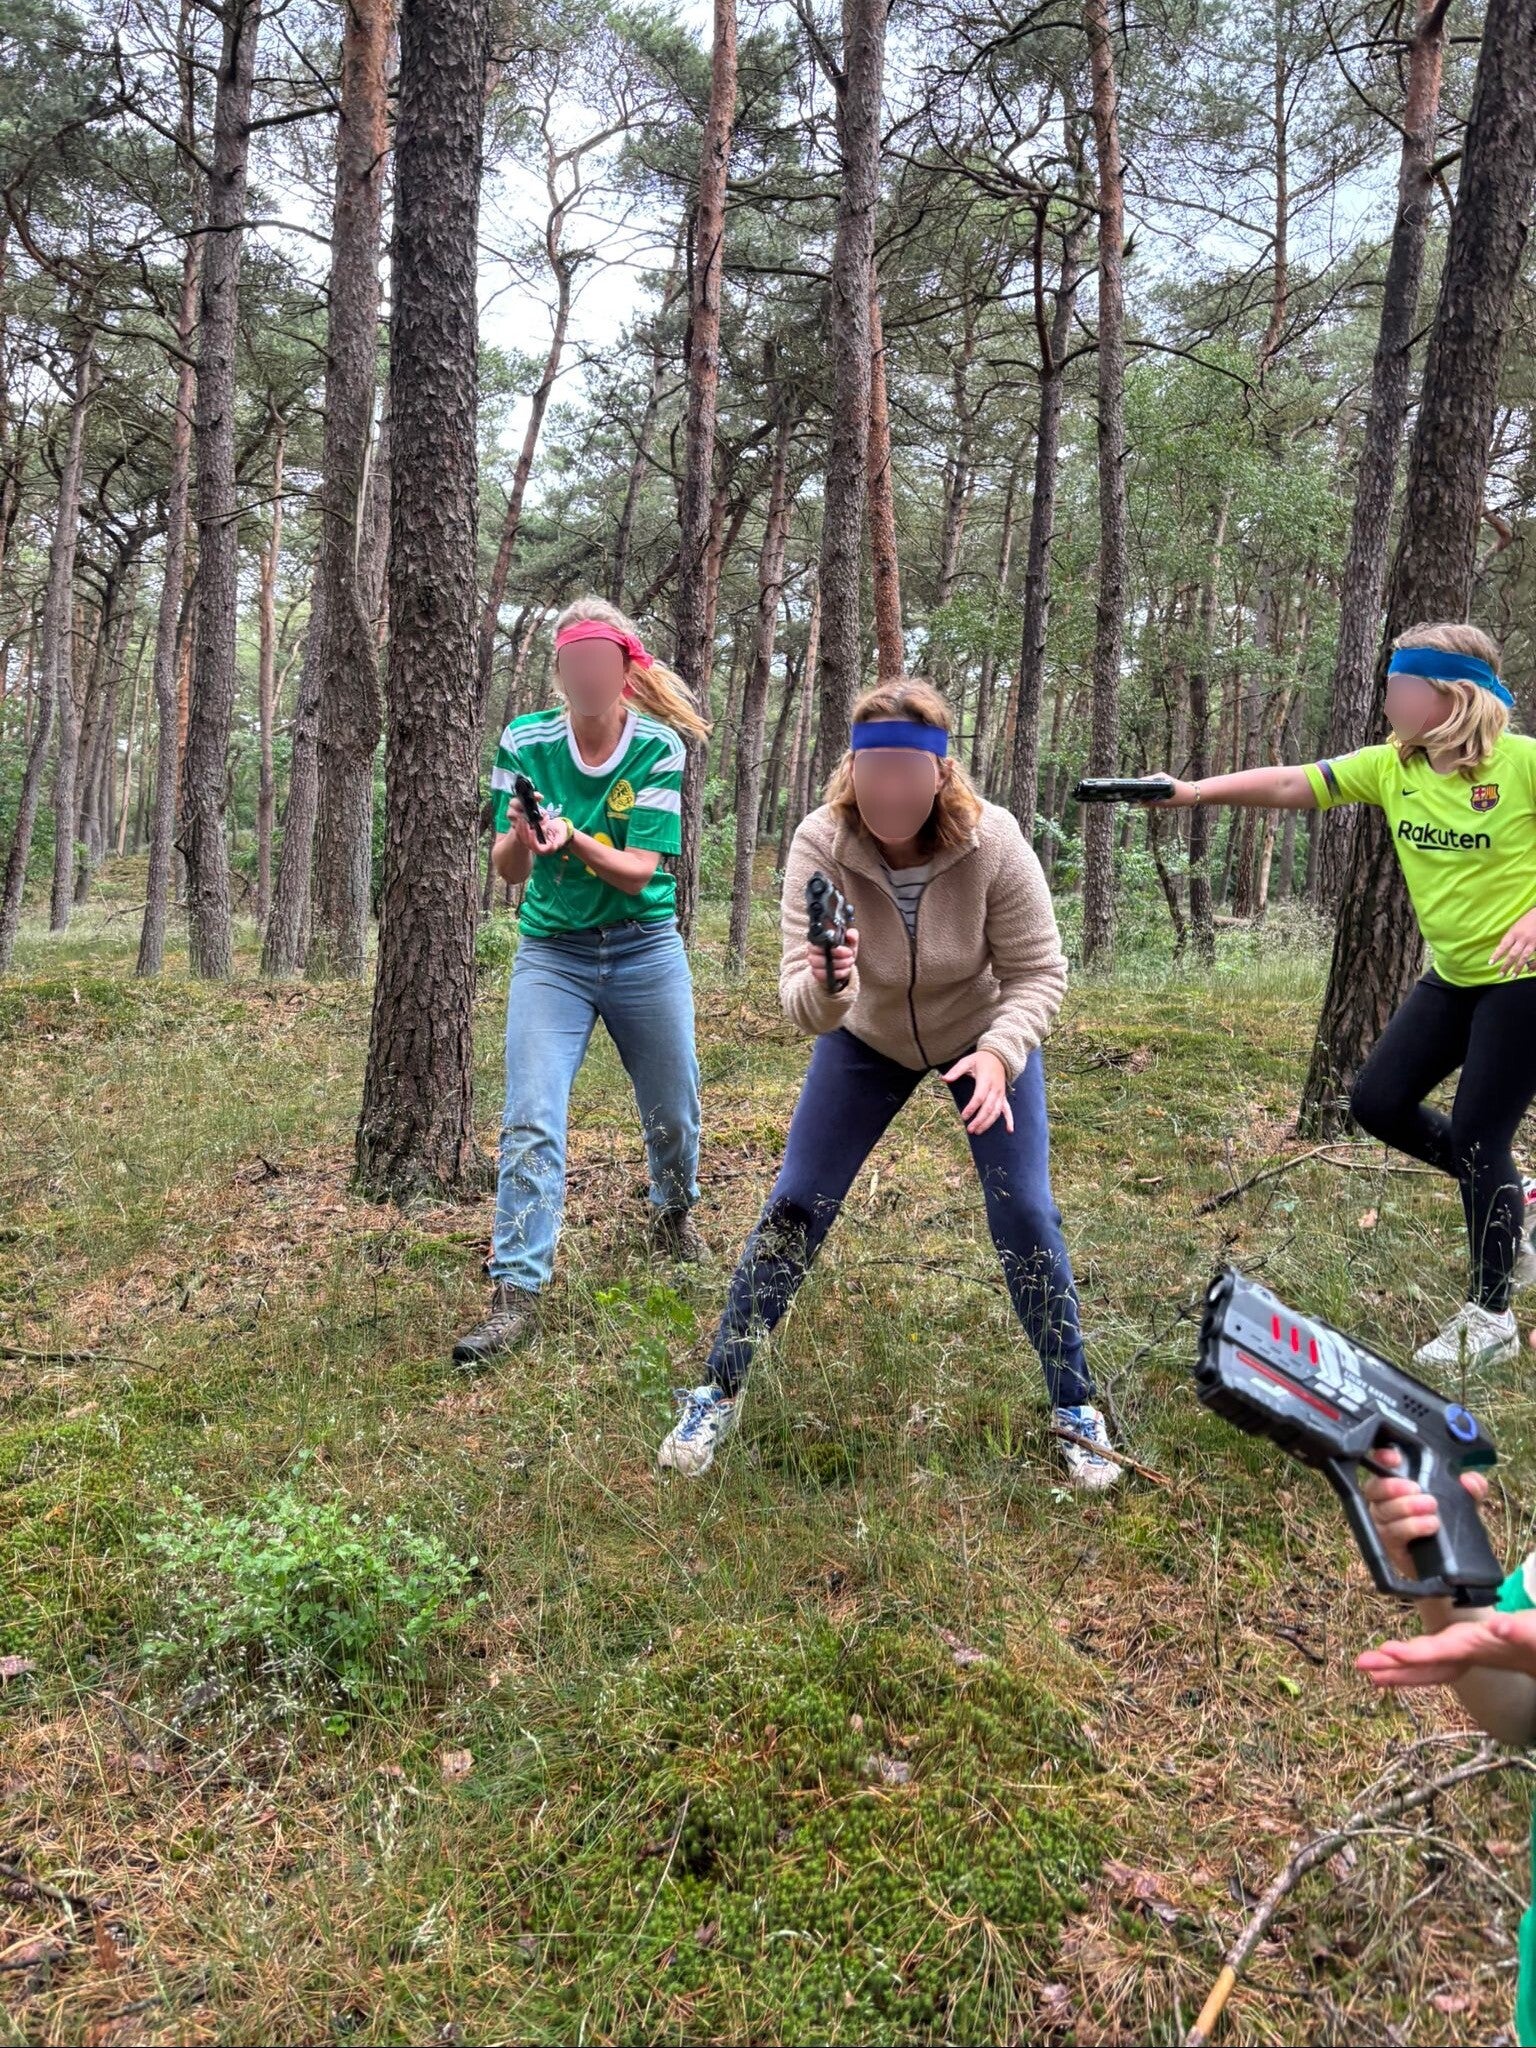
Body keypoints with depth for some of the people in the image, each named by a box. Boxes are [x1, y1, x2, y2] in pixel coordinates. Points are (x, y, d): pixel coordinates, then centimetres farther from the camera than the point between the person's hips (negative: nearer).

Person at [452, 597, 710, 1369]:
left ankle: (673, 1214, 45)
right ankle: (515, 1293, -9)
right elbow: (507, 869, -4)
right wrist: (520, 837, -27)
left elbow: (637, 873, -16)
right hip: (552, 952, 0)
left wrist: (573, 840, -34)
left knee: (672, 1113, 14)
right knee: (530, 1121, -13)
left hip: (645, 951, 0)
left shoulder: (659, 747, -11)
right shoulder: (525, 742, -7)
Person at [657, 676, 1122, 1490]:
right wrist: (820, 987, -57)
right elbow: (807, 1010, -33)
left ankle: (1076, 1409, 16)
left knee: (1024, 1215, -6)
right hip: (868, 1038, 1)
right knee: (794, 1205, -1)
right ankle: (716, 1395, 15)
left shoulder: (991, 841, -32)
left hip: (985, 1033, 0)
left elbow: (1038, 972, -22)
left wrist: (999, 1054, -40)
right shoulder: (820, 843, -31)